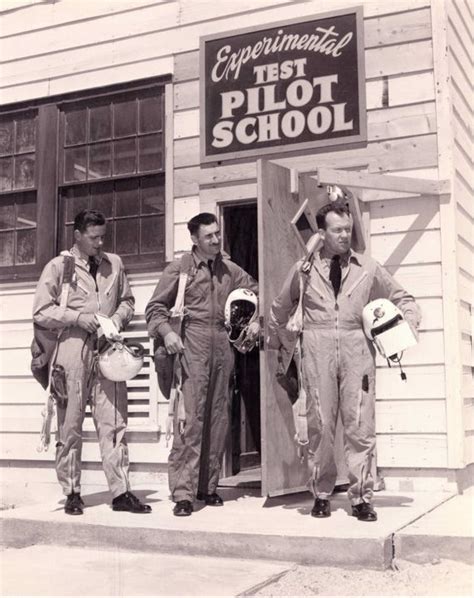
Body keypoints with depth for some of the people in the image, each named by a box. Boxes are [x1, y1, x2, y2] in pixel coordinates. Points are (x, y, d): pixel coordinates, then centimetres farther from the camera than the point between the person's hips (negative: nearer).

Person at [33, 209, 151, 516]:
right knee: (70, 425, 4)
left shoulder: (114, 263, 13)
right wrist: (78, 317, -12)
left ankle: (121, 492, 3)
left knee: (114, 422, 0)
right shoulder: (58, 266, 2)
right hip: (73, 350, -3)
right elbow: (41, 312, -1)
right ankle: (72, 493, 15)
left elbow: (127, 300, 22)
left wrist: (120, 316, 1)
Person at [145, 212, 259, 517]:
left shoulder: (230, 269, 14)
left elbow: (255, 293, 27)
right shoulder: (179, 268, 3)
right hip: (192, 346, -5)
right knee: (190, 418, -10)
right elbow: (156, 307, 4)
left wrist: (256, 320, 10)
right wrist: (166, 331, -14)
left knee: (218, 419, 7)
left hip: (223, 346, 5)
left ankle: (208, 486, 19)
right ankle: (183, 493, -6)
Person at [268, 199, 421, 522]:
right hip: (317, 349, 0)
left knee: (360, 425, -2)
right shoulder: (304, 269, 9)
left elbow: (403, 299, 16)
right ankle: (322, 494, 15)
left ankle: (361, 497, 7)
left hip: (357, 349, 0)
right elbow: (280, 309, 22)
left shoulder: (368, 268, 9)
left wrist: (408, 324, -1)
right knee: (320, 423, 2)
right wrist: (279, 341, 23)